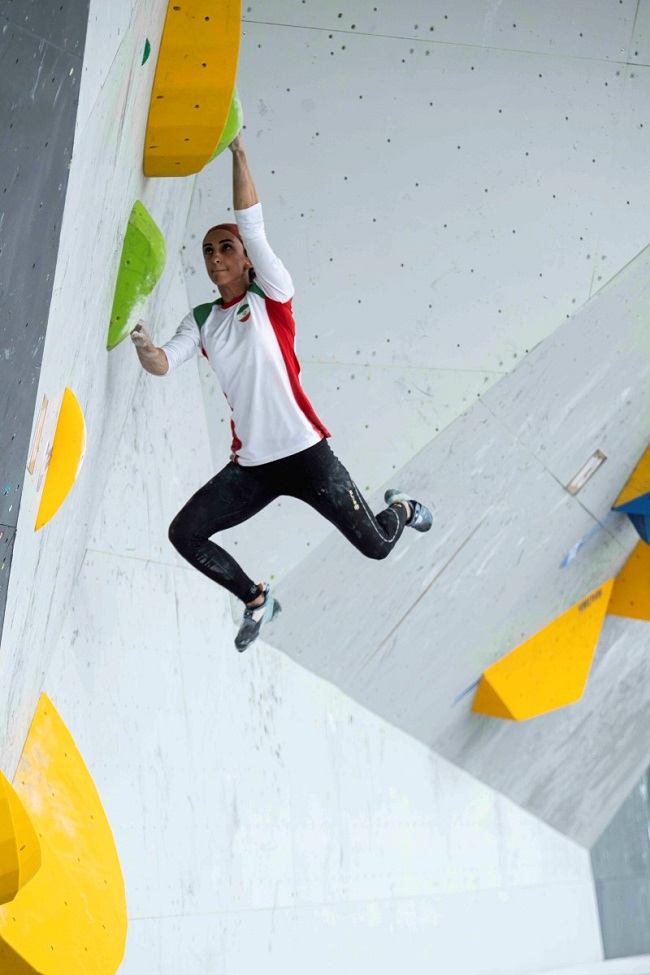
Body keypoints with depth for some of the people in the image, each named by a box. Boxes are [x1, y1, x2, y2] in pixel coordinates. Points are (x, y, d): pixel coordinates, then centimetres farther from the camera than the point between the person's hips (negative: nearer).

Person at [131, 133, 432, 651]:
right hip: (250, 466, 4)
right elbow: (163, 364, -4)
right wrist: (145, 348, -26)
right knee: (185, 534, -6)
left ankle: (400, 509, 41)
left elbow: (251, 223, -12)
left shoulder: (271, 296, -1)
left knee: (376, 546, 2)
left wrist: (237, 149, -15)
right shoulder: (201, 321, 11)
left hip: (306, 453, -4)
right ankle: (257, 600, 18)